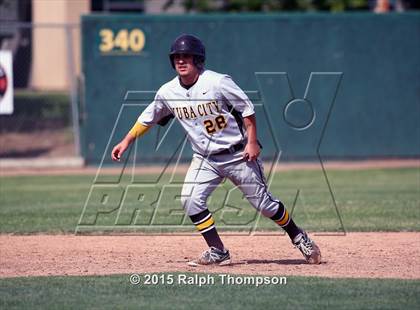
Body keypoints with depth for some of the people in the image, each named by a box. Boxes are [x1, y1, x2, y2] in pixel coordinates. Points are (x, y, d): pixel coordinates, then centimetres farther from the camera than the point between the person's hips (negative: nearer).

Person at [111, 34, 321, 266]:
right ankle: (218, 253, -4)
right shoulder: (167, 92, -4)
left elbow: (246, 108, -10)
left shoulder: (218, 83, -18)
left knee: (263, 203, 1)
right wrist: (127, 141, 10)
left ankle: (299, 238, 23)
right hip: (204, 158, 4)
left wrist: (252, 142, -15)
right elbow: (148, 118, 12)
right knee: (190, 200, -15)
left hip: (239, 154, -4)